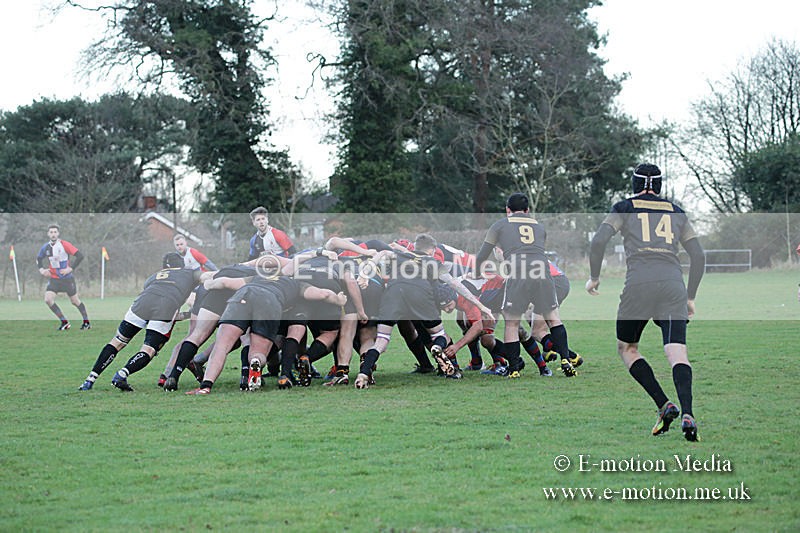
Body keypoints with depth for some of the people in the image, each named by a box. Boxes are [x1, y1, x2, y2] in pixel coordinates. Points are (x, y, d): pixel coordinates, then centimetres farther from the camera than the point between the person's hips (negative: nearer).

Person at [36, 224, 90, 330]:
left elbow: (80, 256, -16)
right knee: (48, 299, -14)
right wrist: (41, 269, 1)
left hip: (67, 278, -4)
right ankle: (64, 322, -3)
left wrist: (71, 268, -19)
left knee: (75, 301, 6)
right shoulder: (45, 248, 0)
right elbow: (39, 259, 19)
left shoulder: (64, 245, -14)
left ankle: (86, 322, 26)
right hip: (54, 279, 4)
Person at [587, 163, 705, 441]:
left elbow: (599, 241, -1)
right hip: (673, 285, 2)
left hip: (639, 285, -2)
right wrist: (690, 297, 25)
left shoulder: (624, 208, 13)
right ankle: (687, 414, -28)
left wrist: (594, 277, 13)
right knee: (676, 352, -7)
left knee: (626, 347, 16)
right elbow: (698, 256, 18)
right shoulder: (676, 212, 21)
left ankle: (664, 405, 0)